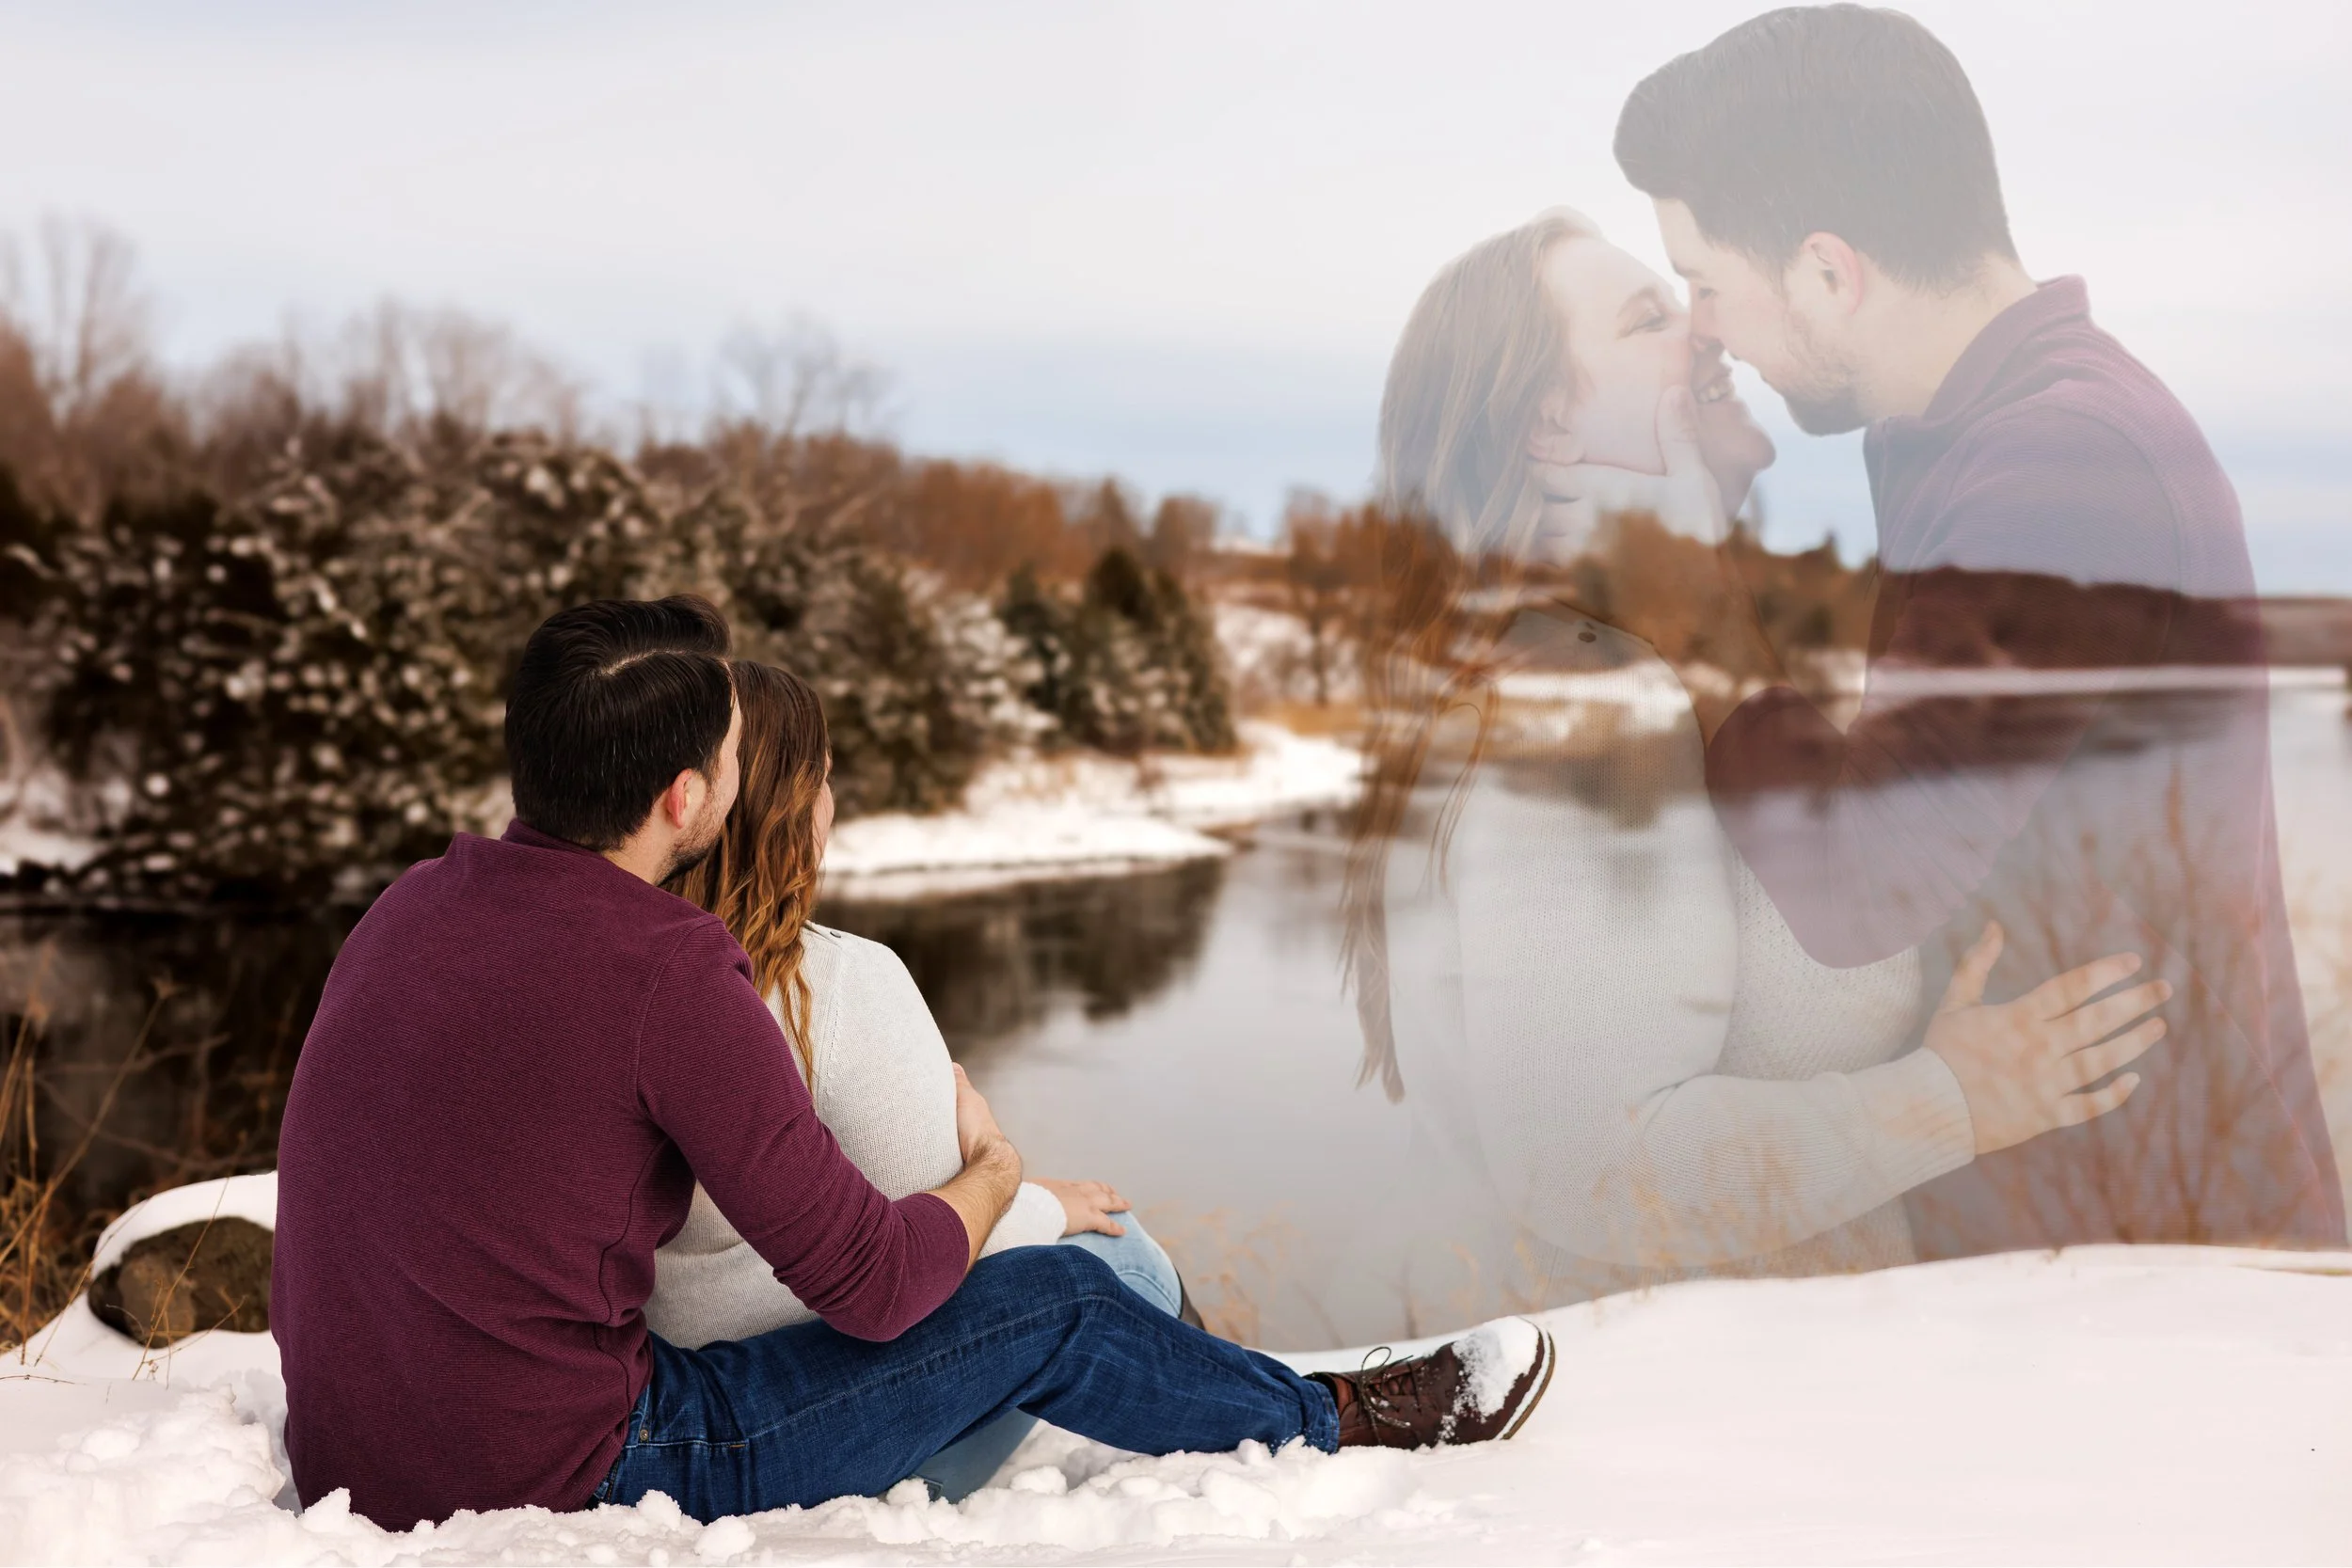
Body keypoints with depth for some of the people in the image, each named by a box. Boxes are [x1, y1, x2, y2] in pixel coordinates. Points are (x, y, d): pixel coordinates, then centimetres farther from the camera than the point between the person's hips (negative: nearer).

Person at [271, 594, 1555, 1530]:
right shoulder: (667, 972, -22)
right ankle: (1335, 1424, 29)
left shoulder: (415, 904, 3)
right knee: (1048, 1303, 3)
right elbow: (871, 1281, -15)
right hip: (568, 1488, -8)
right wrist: (993, 1171, 6)